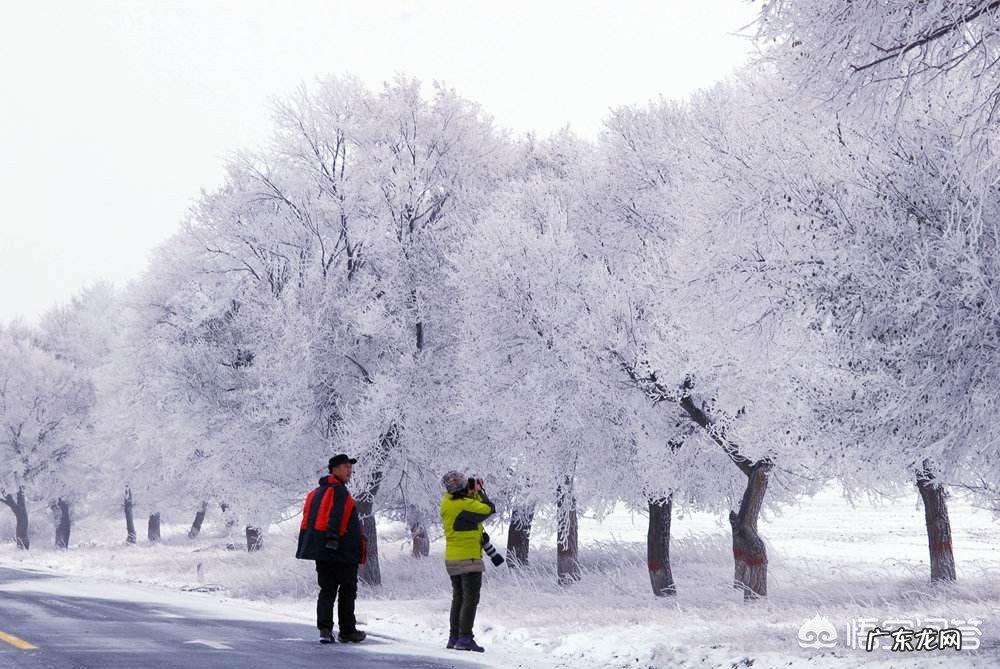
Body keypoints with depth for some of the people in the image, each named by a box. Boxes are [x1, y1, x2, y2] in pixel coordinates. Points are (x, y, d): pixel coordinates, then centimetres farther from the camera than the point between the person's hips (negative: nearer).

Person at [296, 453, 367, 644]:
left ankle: (325, 628, -10)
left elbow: (307, 520, 19)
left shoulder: (316, 493, 18)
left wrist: (306, 546, 21)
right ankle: (347, 631, 10)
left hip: (320, 550, 8)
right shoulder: (338, 491, -10)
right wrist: (333, 537, -29)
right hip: (343, 551, -8)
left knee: (327, 590, 7)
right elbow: (335, 517, -22)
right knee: (347, 591, 4)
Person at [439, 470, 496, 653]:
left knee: (458, 598, 17)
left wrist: (473, 493, 6)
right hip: (469, 558, -8)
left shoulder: (447, 502, 2)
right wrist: (480, 491, -1)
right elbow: (489, 509, -13)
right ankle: (465, 638, -9)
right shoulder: (466, 505, -21)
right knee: (470, 599, -4)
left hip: (451, 559, 8)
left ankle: (454, 637, 17)